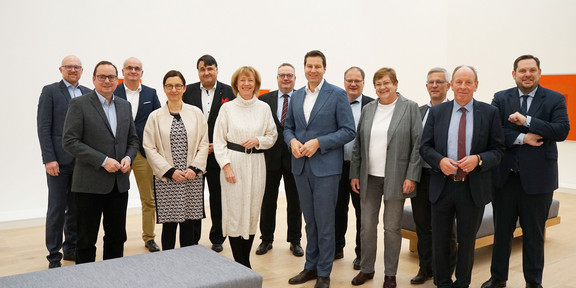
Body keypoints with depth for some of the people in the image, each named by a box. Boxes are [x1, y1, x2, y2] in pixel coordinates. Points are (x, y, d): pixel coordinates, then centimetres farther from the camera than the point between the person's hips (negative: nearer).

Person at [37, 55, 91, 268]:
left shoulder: (88, 94, 11)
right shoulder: (50, 91, 0)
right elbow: (44, 127, -6)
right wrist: (49, 159, -13)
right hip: (59, 160, -4)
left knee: (76, 208, 11)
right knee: (56, 209, 1)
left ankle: (71, 248, 24)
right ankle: (54, 256, 11)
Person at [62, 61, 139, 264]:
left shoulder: (125, 106, 11)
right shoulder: (79, 104, -5)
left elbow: (133, 139, 16)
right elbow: (70, 141, -12)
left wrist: (128, 158, -5)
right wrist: (103, 161, -18)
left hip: (119, 183, 5)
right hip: (90, 183, -5)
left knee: (117, 237, 13)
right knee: (87, 239, 7)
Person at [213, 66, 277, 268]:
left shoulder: (264, 108, 6)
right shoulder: (227, 108, 1)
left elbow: (272, 136, 12)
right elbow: (219, 140, 1)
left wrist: (258, 141, -8)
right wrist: (226, 166, -8)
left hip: (256, 164, 2)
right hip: (233, 162, -2)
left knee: (252, 212, 6)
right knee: (234, 211, -2)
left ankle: (245, 261, 19)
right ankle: (240, 264, 11)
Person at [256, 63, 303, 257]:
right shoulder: (264, 99, 4)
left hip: (295, 157, -1)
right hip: (271, 156, 1)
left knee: (295, 201, 10)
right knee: (268, 200, 11)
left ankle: (295, 241, 24)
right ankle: (266, 239, 25)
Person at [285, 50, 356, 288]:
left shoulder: (337, 94, -6)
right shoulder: (296, 96, 10)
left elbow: (349, 131, -9)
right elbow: (288, 126, 16)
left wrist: (318, 142, -18)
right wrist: (292, 141, -6)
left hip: (326, 167, -5)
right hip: (301, 166, 5)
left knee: (324, 222, 3)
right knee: (310, 220, 16)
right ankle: (311, 267, 29)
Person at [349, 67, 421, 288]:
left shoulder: (410, 107, -2)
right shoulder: (367, 109, 9)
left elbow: (417, 144, -6)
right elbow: (358, 144, 10)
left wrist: (411, 176, -11)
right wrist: (354, 174, 6)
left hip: (395, 178, -3)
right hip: (369, 178, 4)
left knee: (392, 228, 7)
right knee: (367, 226, 9)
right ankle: (366, 268, 26)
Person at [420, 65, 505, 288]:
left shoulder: (490, 113, -1)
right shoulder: (436, 112, 3)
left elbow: (498, 150, -1)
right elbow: (425, 147, 3)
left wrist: (478, 159, -20)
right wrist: (440, 161, -17)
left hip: (474, 188, -1)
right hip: (442, 185, 1)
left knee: (467, 241, 13)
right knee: (440, 240, 12)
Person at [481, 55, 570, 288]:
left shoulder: (555, 99, 1)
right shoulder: (500, 99, 3)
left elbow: (562, 130, -13)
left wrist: (527, 121, -19)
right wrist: (522, 138, -18)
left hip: (537, 178, -1)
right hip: (505, 176, 1)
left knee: (534, 233, 11)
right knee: (502, 230, 13)